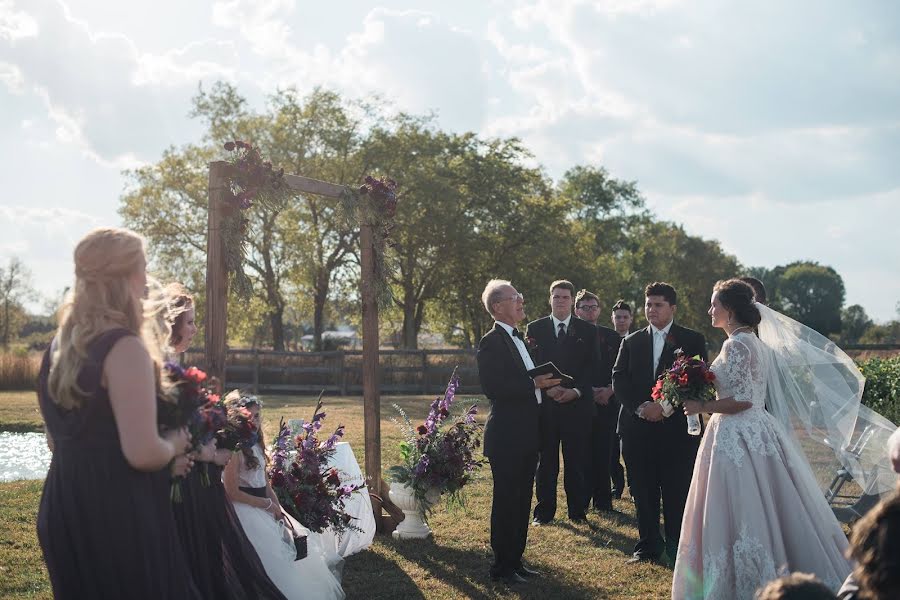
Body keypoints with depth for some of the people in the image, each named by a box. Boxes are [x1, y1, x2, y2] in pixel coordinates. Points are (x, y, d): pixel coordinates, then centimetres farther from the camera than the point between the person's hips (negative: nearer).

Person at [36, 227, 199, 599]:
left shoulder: (60, 345, 8)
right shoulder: (124, 348, -19)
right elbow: (143, 453, -23)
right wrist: (175, 445, -4)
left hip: (64, 511, 8)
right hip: (118, 515, -8)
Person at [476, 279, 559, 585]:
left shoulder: (519, 338, 16)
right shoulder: (491, 342, -13)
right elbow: (493, 388, -22)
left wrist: (545, 384, 5)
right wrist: (534, 385, -22)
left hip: (527, 434, 9)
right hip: (506, 436, -9)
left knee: (522, 502, 15)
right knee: (506, 502, -1)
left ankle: (515, 561, 25)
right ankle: (502, 568, 8)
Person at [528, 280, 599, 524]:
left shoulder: (587, 331, 9)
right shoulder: (535, 328, 8)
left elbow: (591, 367, 4)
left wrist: (576, 391, -11)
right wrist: (546, 387, -12)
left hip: (577, 404, 0)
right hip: (544, 404, 0)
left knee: (577, 462, 2)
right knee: (545, 461, 3)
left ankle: (577, 511, 12)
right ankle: (544, 511, 11)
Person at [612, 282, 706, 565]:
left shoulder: (692, 340, 4)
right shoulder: (631, 342, 13)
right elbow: (619, 381, 5)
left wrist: (665, 405, -14)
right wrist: (640, 407, -10)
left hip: (677, 428, -3)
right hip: (638, 428, 3)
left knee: (677, 493, 0)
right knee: (643, 493, 6)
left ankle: (678, 549, 11)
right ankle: (648, 546, 16)